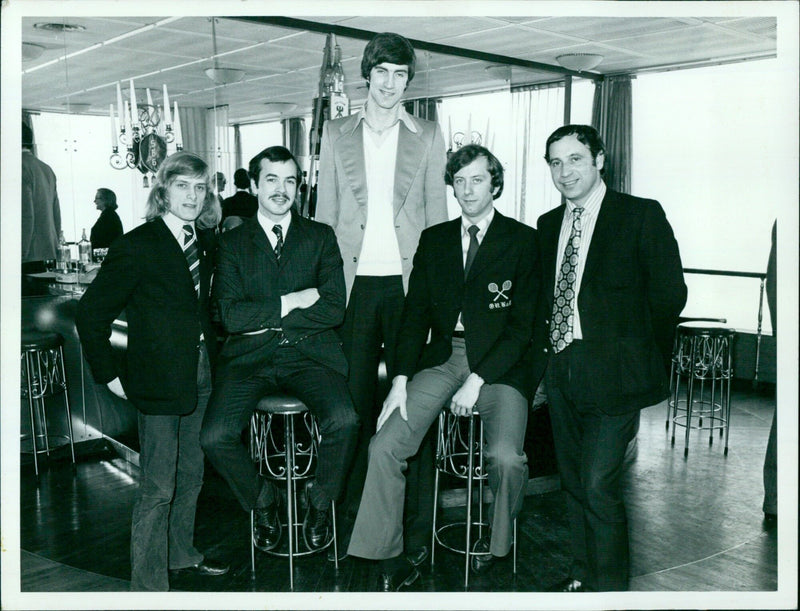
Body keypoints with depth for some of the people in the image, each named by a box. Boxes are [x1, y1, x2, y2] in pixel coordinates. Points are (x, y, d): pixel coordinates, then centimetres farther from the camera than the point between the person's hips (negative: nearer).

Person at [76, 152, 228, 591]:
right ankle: (148, 584, 14)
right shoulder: (136, 246, -12)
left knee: (191, 474, 19)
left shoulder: (202, 245, 8)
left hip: (200, 375, 7)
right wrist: (109, 376, -11)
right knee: (158, 487, -1)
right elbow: (91, 312, -12)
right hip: (159, 381, -7)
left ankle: (181, 555, 39)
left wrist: (210, 353, 8)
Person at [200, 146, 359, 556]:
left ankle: (320, 500, 3)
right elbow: (230, 316, -4)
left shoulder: (320, 237, 11)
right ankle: (262, 502, 10)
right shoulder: (232, 242, 10)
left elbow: (334, 310, -1)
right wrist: (291, 302, -9)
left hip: (308, 354, 0)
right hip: (250, 357, 1)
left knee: (343, 419, -29)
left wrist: (264, 317, -4)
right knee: (214, 437, -23)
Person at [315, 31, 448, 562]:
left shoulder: (428, 137, 10)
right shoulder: (336, 134, 13)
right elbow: (325, 213, 12)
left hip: (409, 283, -1)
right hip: (354, 283, 1)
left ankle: (418, 528, 10)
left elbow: (437, 214, 8)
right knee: (355, 404, 4)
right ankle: (352, 525, 15)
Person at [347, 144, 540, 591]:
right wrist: (401, 380, -4)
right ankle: (392, 562, -1)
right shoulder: (434, 239, 14)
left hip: (499, 364, -3)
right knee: (384, 446, -15)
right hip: (442, 357, 4)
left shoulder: (524, 241, 2)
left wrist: (477, 381, -13)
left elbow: (523, 324, -4)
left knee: (506, 456, -26)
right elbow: (415, 314, 9)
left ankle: (498, 540, 7)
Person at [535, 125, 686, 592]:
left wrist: (636, 355, -1)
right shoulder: (549, 224, 14)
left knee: (599, 485, -10)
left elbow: (669, 294, -4)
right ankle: (583, 575, 31)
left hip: (611, 373, -6)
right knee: (574, 481, 15)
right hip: (560, 367, 6)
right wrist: (545, 349, 8)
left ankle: (610, 587, 8)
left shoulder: (642, 215, -4)